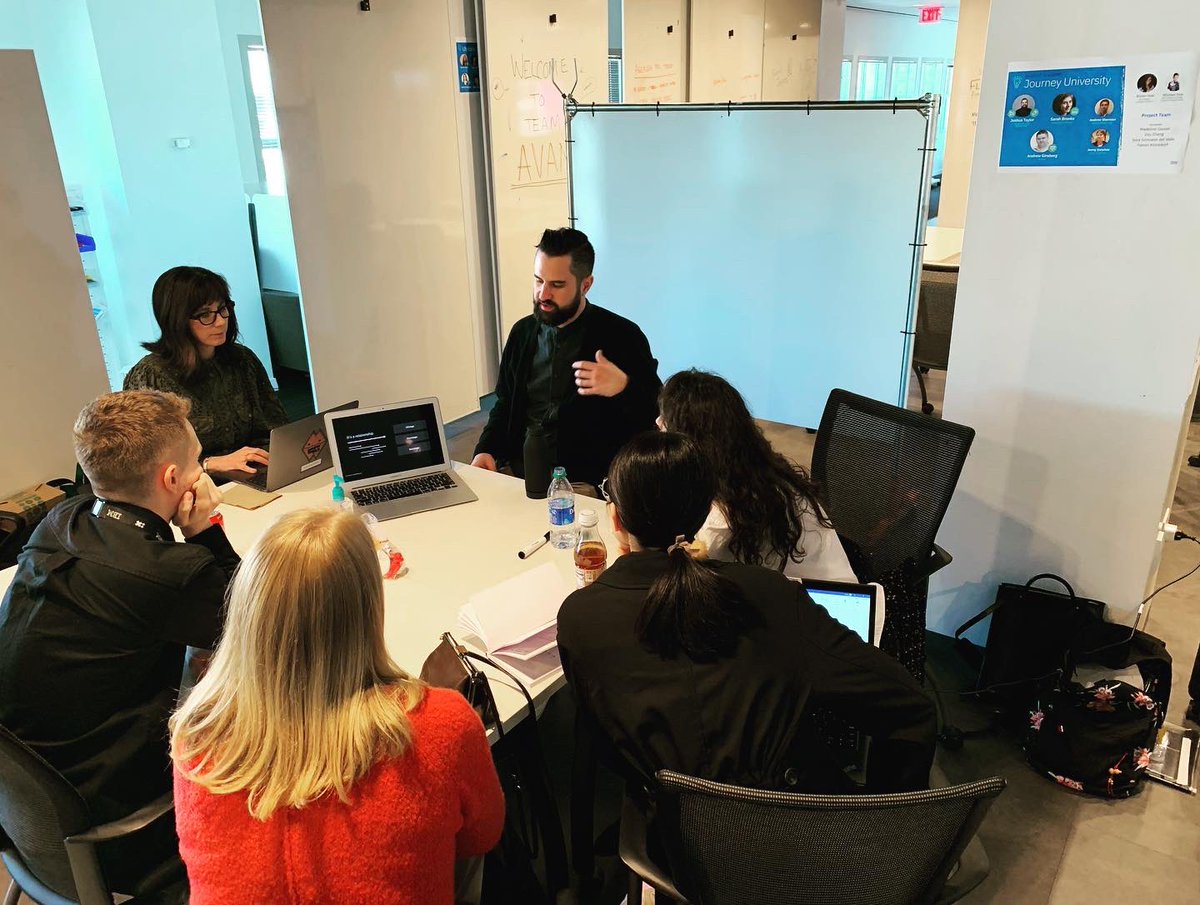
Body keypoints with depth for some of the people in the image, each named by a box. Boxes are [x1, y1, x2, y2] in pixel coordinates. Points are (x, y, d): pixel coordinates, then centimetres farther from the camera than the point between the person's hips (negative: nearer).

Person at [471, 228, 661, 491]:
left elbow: (657, 414, -3)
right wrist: (486, 450, 4)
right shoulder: (523, 332, 12)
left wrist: (622, 388, -24)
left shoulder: (623, 336, -4)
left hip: (588, 480, -4)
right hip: (522, 472, 4)